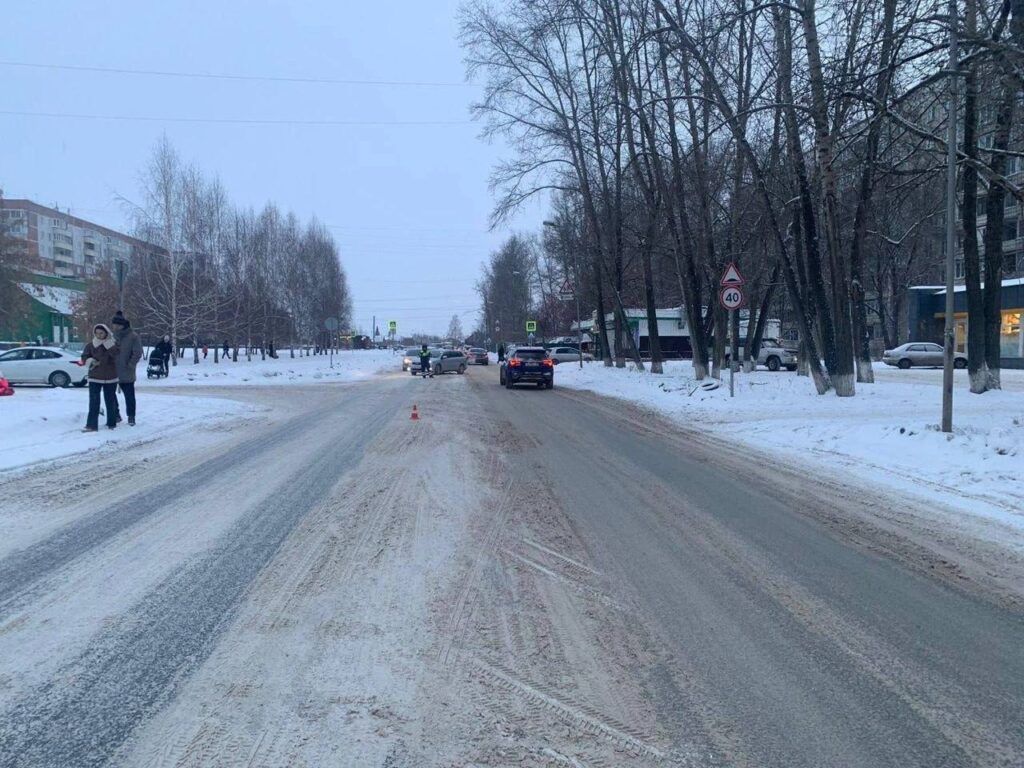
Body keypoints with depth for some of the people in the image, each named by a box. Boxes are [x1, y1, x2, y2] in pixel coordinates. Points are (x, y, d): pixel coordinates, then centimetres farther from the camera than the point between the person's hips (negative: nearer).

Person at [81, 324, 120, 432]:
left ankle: (111, 423, 21)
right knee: (94, 402, -5)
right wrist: (90, 361, -13)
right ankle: (91, 425, -6)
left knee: (110, 401, 9)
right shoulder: (91, 345, 3)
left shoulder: (112, 343, -1)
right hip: (94, 377, 1)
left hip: (110, 377, -1)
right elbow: (84, 357, 7)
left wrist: (108, 344, -23)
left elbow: (117, 354, -17)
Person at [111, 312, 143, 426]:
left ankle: (131, 417, 14)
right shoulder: (113, 336, 6)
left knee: (129, 396, 4)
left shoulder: (133, 337, -9)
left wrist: (130, 365, -15)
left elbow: (137, 353, -11)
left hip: (126, 374, -5)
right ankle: (115, 415, 24)